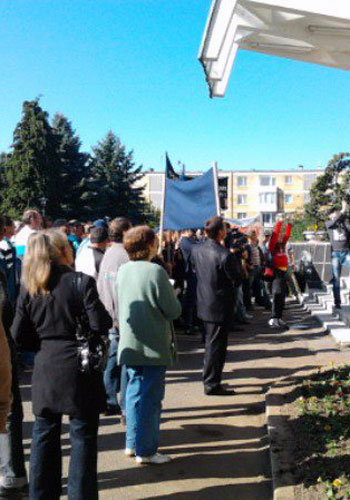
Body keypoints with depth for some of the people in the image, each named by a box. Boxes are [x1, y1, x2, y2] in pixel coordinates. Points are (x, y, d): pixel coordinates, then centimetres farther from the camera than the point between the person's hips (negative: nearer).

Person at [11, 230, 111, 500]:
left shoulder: (29, 288, 0)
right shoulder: (82, 282, -12)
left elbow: (19, 334, 1)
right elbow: (100, 325, -16)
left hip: (45, 369, 4)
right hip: (79, 369, -4)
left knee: (44, 435, 17)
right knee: (83, 435, 8)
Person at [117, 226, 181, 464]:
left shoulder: (123, 270, 3)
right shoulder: (155, 271, -18)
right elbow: (174, 311, -14)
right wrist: (174, 299, 5)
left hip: (130, 344, 7)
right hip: (153, 346, -7)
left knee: (135, 392, 17)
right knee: (150, 397, 3)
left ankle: (133, 444, 29)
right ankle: (146, 450, 11)